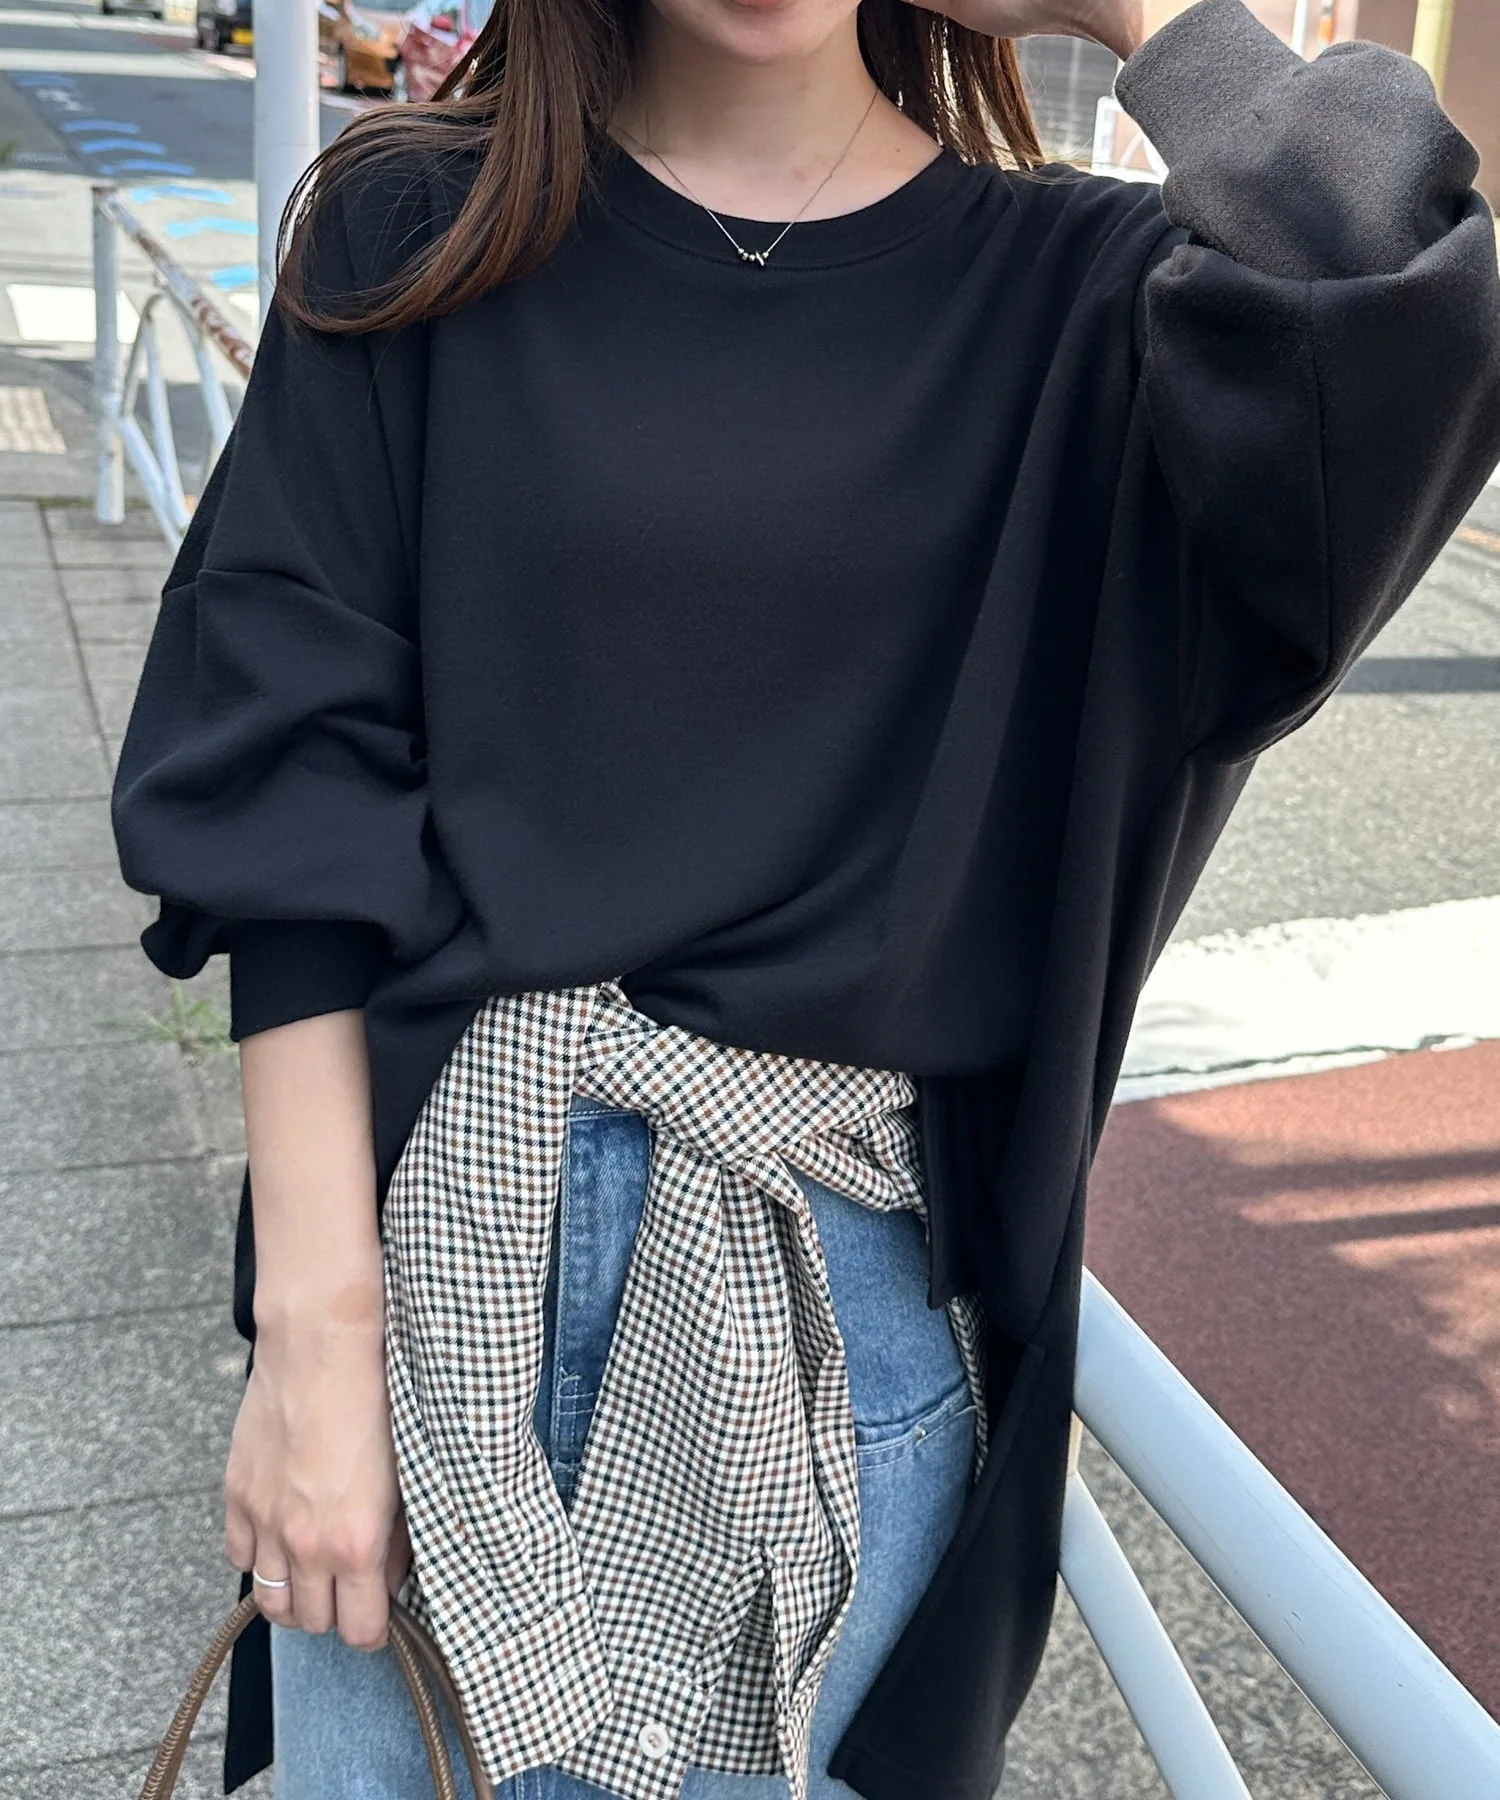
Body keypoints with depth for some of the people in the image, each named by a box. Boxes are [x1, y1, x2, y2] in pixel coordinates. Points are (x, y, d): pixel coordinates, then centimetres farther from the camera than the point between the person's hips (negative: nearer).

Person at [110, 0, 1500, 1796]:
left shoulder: (1076, 289, -1)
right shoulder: (415, 229, 0)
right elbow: (290, 774, -5)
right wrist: (313, 1319, -9)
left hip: (851, 1275, 0)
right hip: (445, 1215, 1)